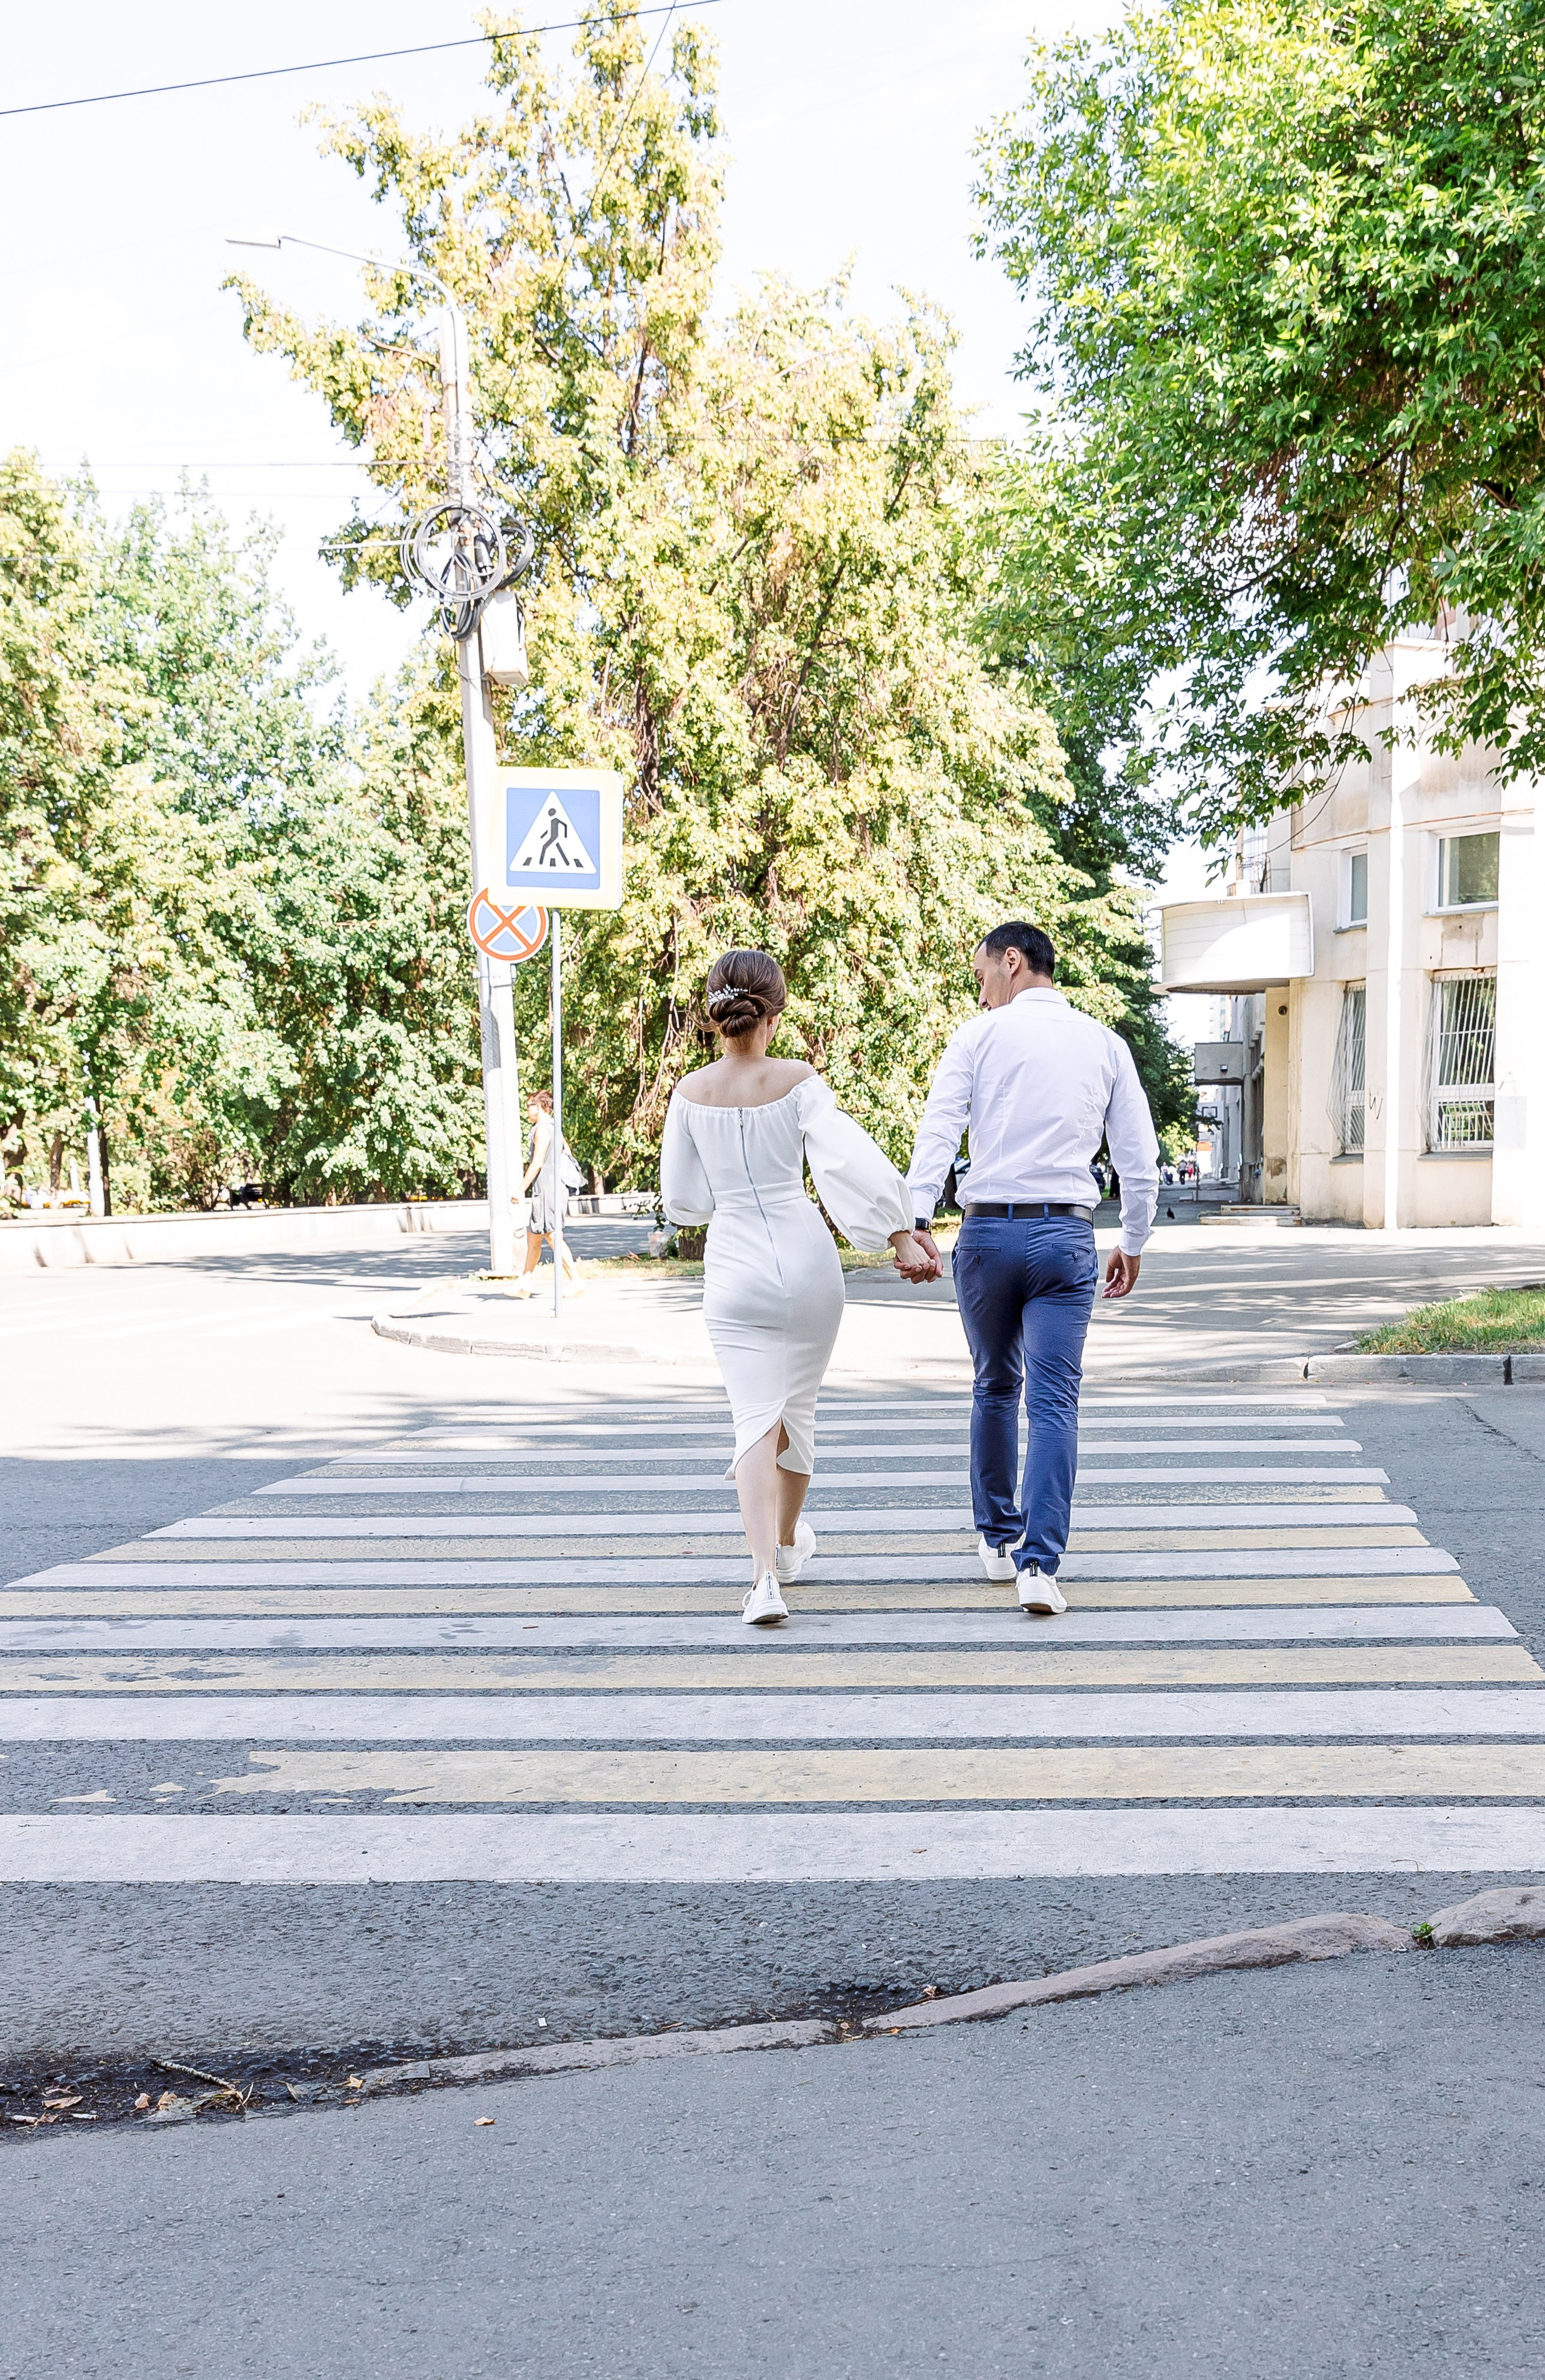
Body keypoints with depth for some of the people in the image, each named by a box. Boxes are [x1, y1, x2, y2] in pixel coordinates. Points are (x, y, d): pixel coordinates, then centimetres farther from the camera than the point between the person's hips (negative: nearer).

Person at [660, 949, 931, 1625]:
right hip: (806, 1259, 0)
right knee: (798, 1408, 19)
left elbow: (681, 1199, 5)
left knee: (756, 1418, -1)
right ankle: (787, 1542, 39)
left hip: (733, 1268, 0)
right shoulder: (799, 1081, -9)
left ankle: (765, 1576, -19)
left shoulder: (690, 1093, -3)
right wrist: (902, 1236, -16)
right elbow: (851, 1159, -19)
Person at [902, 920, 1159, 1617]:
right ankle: (1039, 1562, -13)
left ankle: (999, 1540, 29)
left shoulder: (980, 1036, 2)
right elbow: (1139, 1156, 9)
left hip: (988, 1231, 0)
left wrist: (917, 1223, -16)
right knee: (1054, 1401, -2)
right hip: (1066, 1233, 0)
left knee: (995, 1388, 18)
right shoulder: (1104, 1043, 9)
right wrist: (1134, 1243, 19)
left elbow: (938, 1131, -10)